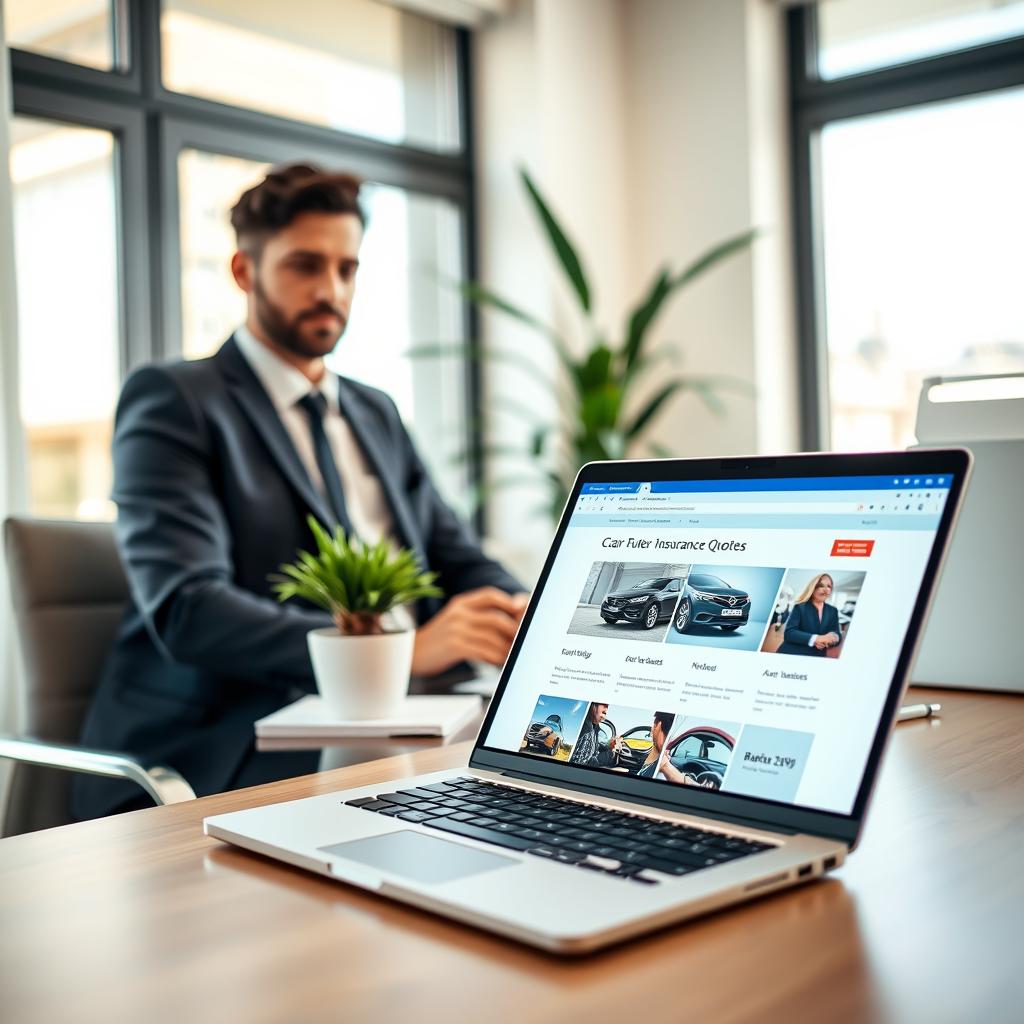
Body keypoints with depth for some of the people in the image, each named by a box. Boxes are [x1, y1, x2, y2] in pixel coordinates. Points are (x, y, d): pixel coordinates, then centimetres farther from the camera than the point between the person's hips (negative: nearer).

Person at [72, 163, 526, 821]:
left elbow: (459, 562, 17)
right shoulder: (172, 400, -2)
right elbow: (184, 609, -16)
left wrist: (519, 616, -8)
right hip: (215, 765, -7)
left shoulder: (376, 413, 21)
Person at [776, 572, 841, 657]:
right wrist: (815, 638, -30)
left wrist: (826, 639, -23)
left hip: (817, 658, 4)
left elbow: (837, 636, 2)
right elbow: (788, 633, -15)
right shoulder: (800, 607, -3)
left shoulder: (833, 611, 11)